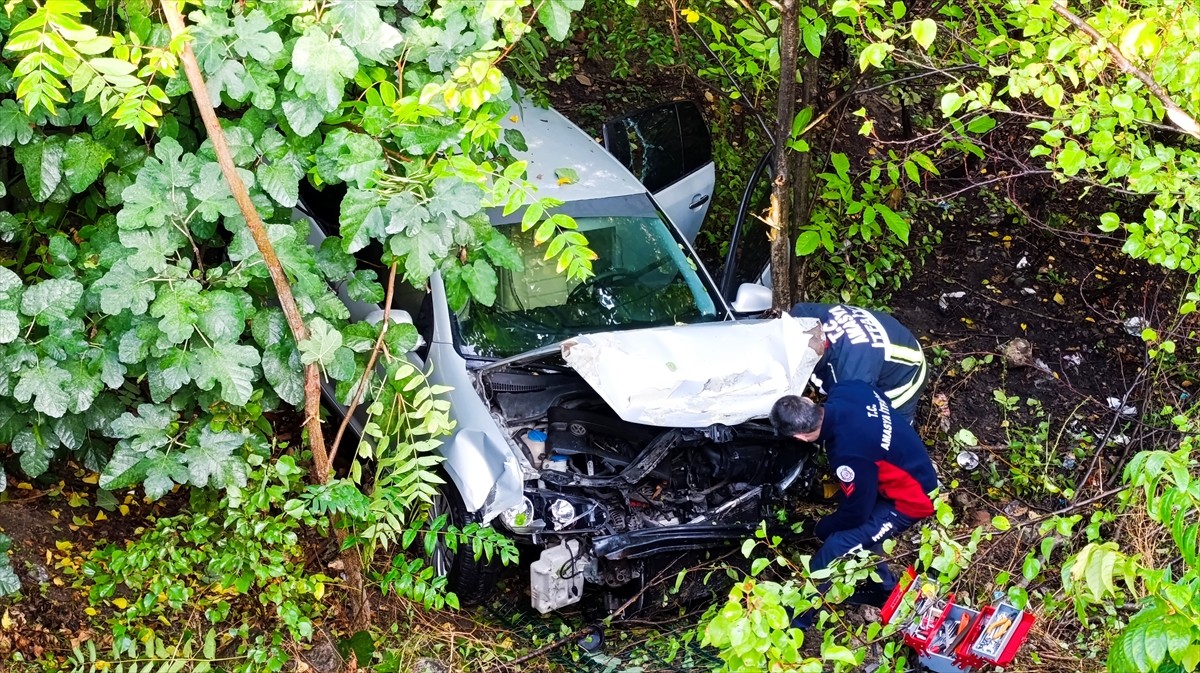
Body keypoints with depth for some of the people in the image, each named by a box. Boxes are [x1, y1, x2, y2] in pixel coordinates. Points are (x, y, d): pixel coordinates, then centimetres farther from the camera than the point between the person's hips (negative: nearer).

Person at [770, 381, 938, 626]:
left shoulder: (850, 455, -37)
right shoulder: (844, 390, -16)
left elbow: (855, 512, -19)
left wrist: (821, 528, 1)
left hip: (909, 498, -9)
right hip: (913, 466, 9)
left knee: (836, 547, -12)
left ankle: (795, 619, 3)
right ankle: (883, 586, 38)